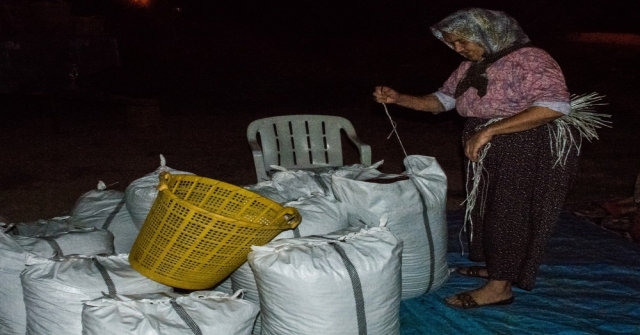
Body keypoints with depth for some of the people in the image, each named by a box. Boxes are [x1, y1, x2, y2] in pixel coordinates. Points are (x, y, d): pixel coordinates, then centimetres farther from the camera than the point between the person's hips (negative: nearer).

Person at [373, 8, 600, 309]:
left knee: (511, 213, -2)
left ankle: (500, 287, 10)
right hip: (488, 152, 9)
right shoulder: (471, 66, 5)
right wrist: (398, 98, -4)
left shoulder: (528, 60, -20)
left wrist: (489, 130, -35)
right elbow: (442, 99, 12)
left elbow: (556, 104, -32)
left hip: (531, 153, -8)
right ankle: (496, 266, 35)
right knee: (487, 208, 17)